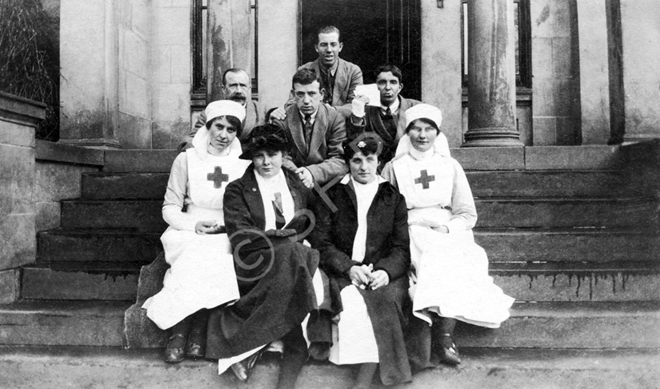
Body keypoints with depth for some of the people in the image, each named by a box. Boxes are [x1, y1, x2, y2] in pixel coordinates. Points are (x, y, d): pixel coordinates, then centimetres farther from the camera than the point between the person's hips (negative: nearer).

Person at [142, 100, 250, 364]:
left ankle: (186, 330, -22)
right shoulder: (186, 159, 6)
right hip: (190, 233, 0)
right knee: (199, 256, -33)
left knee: (208, 258, -32)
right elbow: (170, 208, 4)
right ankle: (179, 332, -25)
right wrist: (193, 224, -15)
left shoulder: (244, 164, 9)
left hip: (229, 238, 1)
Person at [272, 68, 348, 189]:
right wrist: (296, 175, -25)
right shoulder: (282, 118, 2)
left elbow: (341, 161, -8)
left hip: (325, 185, 0)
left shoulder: (335, 119, -1)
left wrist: (313, 172, -26)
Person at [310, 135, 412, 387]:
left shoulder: (394, 198, 14)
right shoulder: (332, 195, 12)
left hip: (382, 275, 0)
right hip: (342, 272, 0)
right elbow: (320, 242, 3)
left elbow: (402, 248, 7)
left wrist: (385, 271, -14)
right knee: (353, 302, -31)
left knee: (383, 300, -30)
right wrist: (349, 268, -13)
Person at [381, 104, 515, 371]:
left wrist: (447, 228, -8)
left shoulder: (450, 166, 15)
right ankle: (443, 336, -29)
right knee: (437, 257, -32)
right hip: (410, 235, -1)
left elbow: (468, 214, 11)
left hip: (450, 234, 1)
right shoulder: (394, 168, 12)